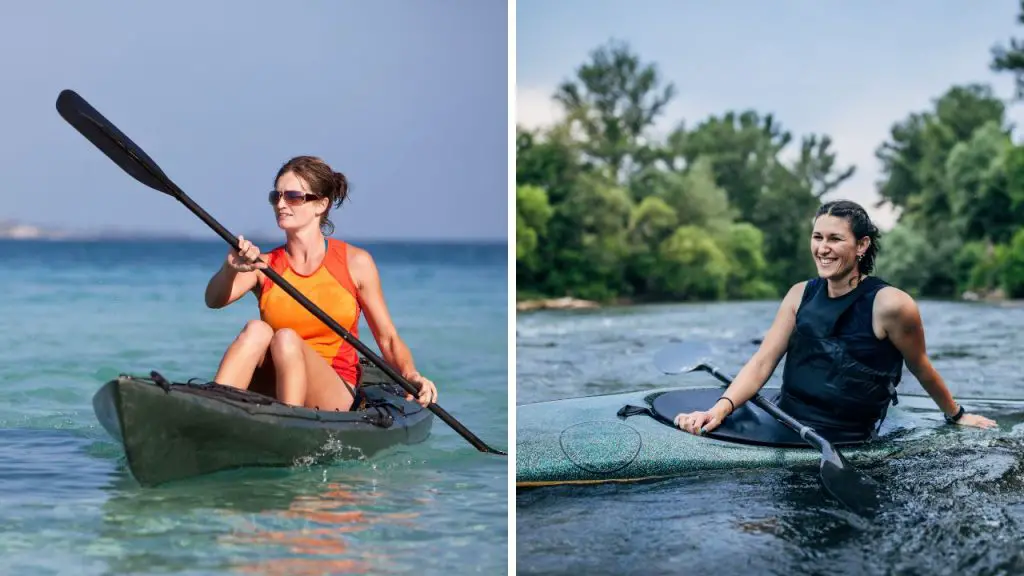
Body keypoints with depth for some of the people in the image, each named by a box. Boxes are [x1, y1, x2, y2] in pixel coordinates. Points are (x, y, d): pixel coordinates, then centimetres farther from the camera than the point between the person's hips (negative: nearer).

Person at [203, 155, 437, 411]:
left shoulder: (355, 263, 2)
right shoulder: (263, 265, 6)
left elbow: (388, 338, 5)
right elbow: (214, 300, -13)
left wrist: (410, 376, -15)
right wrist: (231, 268, -35)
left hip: (335, 394, -2)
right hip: (269, 392, 2)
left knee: (286, 339, -29)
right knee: (256, 329, -27)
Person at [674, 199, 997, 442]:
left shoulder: (889, 304, -11)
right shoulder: (801, 295, 5)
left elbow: (921, 369, 4)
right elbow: (762, 362, -2)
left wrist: (956, 416, 17)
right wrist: (721, 408, -18)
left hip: (844, 445, -5)